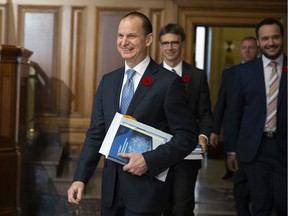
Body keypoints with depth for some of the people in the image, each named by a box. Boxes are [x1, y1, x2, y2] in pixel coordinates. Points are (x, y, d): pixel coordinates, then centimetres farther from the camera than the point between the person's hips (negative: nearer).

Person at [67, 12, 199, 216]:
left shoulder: (169, 82, -10)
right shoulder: (108, 81, 7)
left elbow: (187, 136, -10)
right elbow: (96, 134, 7)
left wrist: (149, 160, -19)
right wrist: (80, 178, -2)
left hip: (145, 188, -5)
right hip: (111, 187, 5)